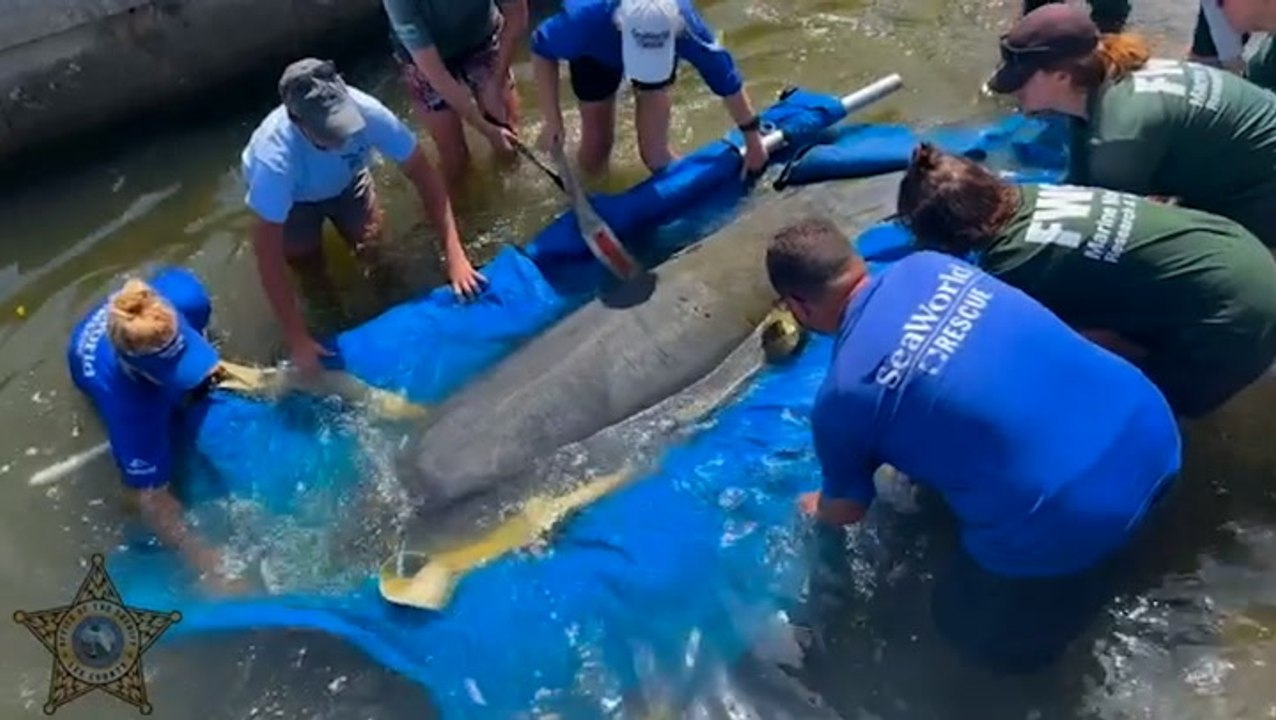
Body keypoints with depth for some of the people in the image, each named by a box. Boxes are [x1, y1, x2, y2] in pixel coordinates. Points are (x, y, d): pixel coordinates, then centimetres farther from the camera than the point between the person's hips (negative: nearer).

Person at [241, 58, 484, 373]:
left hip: (345, 179, 2)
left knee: (375, 255, -1)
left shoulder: (365, 110, -41)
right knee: (313, 276, 1)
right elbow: (267, 255, -39)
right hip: (291, 196, -2)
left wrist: (454, 254, -36)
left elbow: (423, 173, -30)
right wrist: (297, 338, -38)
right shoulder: (276, 159, -46)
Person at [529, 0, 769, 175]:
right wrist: (553, 121, -30)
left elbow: (727, 79, -26)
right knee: (595, 146, 3)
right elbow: (542, 50, -25)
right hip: (596, 53, 0)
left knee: (655, 153, -6)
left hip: (659, 50, 1)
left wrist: (752, 138, -15)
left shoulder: (684, 23, -43)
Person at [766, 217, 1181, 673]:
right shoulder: (930, 266, 5)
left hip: (1067, 524, -5)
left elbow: (847, 511, 10)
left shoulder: (843, 396, -10)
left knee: (971, 631, 23)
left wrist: (816, 509, 34)